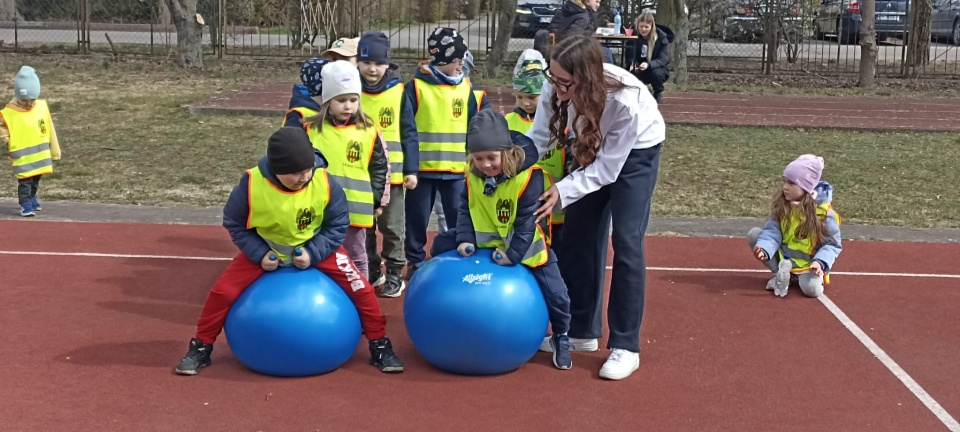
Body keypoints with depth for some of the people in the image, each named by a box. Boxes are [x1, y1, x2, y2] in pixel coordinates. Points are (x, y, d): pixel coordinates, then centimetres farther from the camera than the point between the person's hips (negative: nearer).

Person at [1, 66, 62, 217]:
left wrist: (55, 150, 7)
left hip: (40, 155, 5)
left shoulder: (42, 106, -2)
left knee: (35, 180, 20)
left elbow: (50, 130, 4)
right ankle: (25, 205, 2)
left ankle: (32, 198, 38)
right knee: (25, 181, -7)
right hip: (23, 157, -5)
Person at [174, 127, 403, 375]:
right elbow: (234, 224, -11)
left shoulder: (325, 182, -28)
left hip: (316, 247, 0)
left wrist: (313, 253, -23)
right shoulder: (251, 183, -29)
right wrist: (259, 254, -21)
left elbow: (338, 224, -13)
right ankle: (200, 349, 13)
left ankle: (380, 347, 9)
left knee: (361, 289, -11)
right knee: (223, 291, -10)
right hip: (265, 249, 0)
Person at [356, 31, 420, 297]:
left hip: (391, 172, -2)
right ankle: (371, 271, 27)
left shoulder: (398, 91, -5)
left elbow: (409, 133, -2)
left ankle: (394, 274, 19)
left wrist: (411, 170, -4)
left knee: (391, 226, 8)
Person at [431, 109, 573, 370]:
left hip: (525, 243, -5)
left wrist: (513, 253, -28)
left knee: (555, 294, -9)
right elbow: (466, 209, -6)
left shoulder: (529, 175, -29)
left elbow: (528, 220, -26)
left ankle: (561, 339, 20)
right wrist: (465, 239, -20)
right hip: (486, 238, 5)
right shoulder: (473, 174, -11)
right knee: (442, 245, 3)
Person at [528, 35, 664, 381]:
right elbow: (538, 137, -17)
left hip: (635, 151, -5)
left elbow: (607, 169, -31)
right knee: (578, 235, 6)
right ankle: (582, 331, 21)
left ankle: (625, 346, -4)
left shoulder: (625, 102, -40)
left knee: (626, 241, -13)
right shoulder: (557, 87, -29)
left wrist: (563, 191, -40)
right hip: (593, 149, 5)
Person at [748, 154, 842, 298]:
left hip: (807, 263, -4)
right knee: (754, 234, -13)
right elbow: (773, 232, -12)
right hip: (783, 257, 5)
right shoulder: (781, 204, -7)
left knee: (811, 289, -34)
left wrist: (820, 262, -31)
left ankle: (815, 275, 5)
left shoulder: (824, 211, -17)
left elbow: (832, 244, -13)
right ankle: (780, 273, -3)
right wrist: (764, 249, -33)